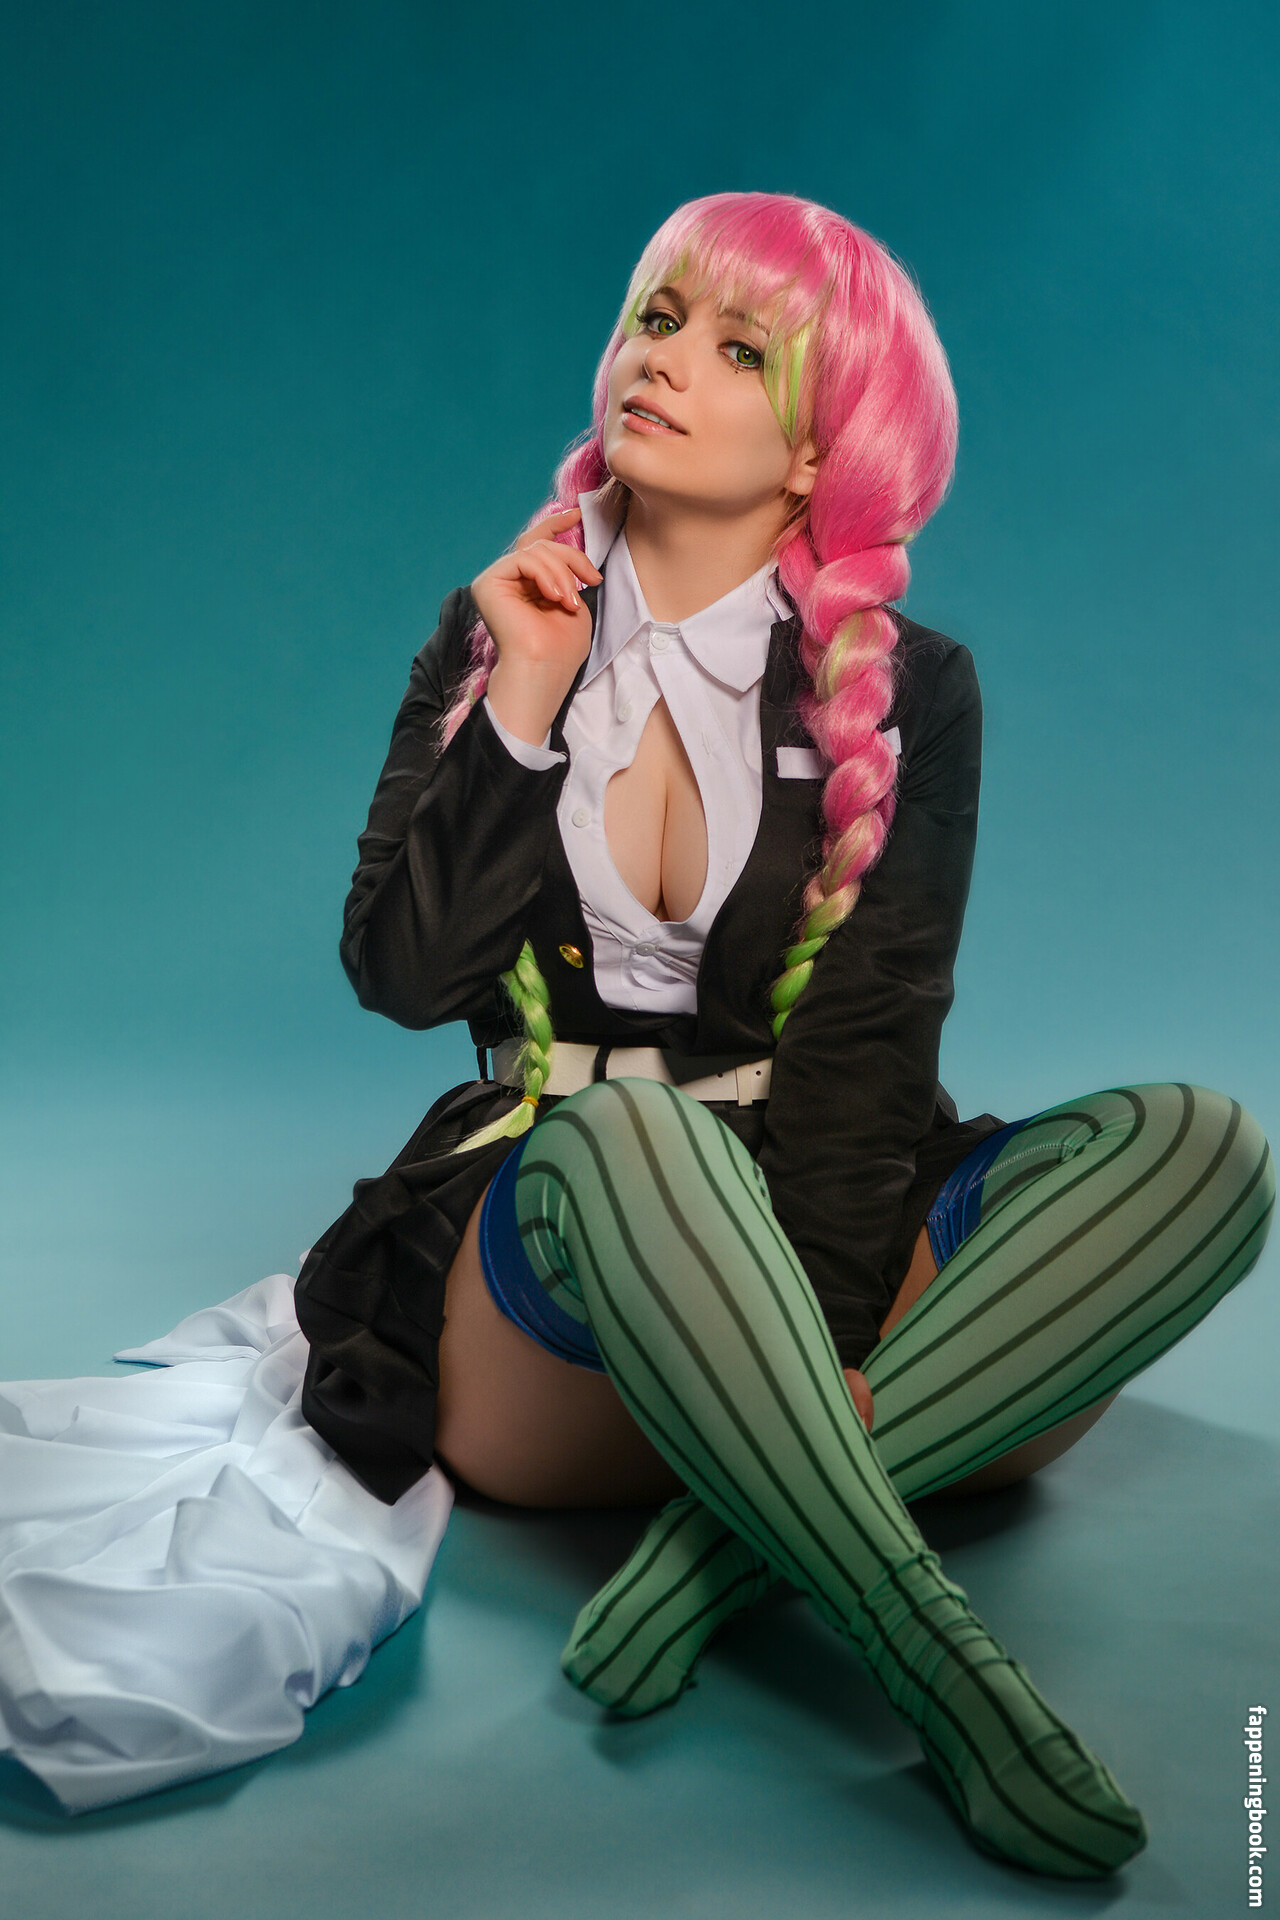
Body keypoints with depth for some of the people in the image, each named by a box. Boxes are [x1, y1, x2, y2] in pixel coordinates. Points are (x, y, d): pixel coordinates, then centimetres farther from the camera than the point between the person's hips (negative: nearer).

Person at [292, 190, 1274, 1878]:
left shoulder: (905, 690, 3)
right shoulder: (497, 638, 7)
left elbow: (871, 1038, -7)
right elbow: (401, 973, -2)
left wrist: (818, 1331, -20)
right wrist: (526, 706, -9)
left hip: (811, 1233, 2)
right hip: (548, 1222, -1)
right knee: (627, 1124, -36)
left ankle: (731, 1544, -30)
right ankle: (936, 1668, -33)